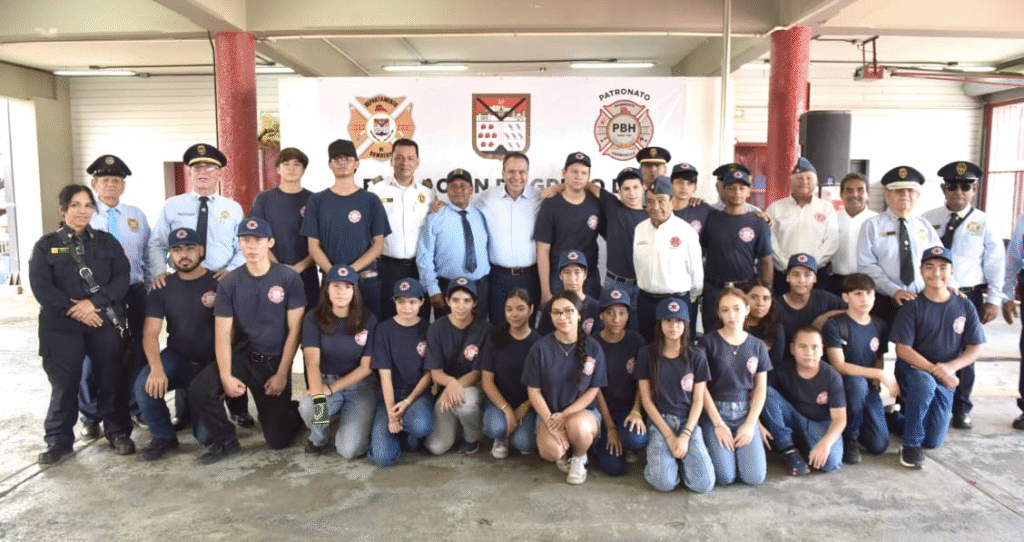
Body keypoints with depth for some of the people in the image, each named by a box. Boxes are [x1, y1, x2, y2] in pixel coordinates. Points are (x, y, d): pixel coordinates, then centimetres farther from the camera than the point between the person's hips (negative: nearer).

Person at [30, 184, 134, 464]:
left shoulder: (107, 241, 10)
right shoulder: (46, 245, 7)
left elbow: (122, 278, 0)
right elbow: (40, 287, -3)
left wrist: (93, 302, -14)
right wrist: (73, 308, -14)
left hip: (106, 320, 1)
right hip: (62, 323, -1)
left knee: (112, 378, 0)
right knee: (64, 382, 0)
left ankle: (118, 432, 15)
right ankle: (59, 439, 15)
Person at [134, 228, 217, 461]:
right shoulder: (162, 288, 2)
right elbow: (150, 333, -6)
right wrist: (156, 368, -24)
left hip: (211, 363, -3)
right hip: (177, 358, 3)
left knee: (206, 436, -11)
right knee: (145, 386, -29)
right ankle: (164, 436, 0)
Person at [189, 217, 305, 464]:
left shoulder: (289, 278, -11)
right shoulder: (229, 283, -4)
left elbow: (294, 330, -8)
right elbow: (222, 334, -6)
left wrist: (282, 374, -10)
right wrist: (226, 376, -17)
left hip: (275, 360, -2)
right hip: (243, 355, 2)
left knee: (278, 439, 0)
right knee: (199, 390, -25)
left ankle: (294, 412, 37)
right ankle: (225, 440, 2)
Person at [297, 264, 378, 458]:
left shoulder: (367, 320, -6)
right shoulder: (314, 318, -5)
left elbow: (366, 367, -6)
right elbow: (312, 361, -17)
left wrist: (331, 389, -15)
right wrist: (318, 396, -35)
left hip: (360, 386, -1)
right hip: (325, 380, 1)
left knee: (349, 450, -19)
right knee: (307, 406, -35)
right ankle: (320, 437, 2)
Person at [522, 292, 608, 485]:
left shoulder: (592, 348, -4)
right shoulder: (541, 348, -5)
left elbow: (593, 390, -2)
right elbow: (533, 390, -2)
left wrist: (565, 415, -13)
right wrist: (550, 421, -15)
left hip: (583, 412, 0)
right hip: (549, 412, 0)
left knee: (577, 426, -37)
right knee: (550, 451, -30)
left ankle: (579, 458, 0)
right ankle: (563, 454, 10)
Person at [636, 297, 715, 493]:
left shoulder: (696, 356, 4)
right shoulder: (647, 354, 0)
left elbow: (698, 400, 3)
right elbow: (646, 399, -1)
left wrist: (685, 436, -11)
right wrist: (669, 436, -10)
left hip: (688, 421, 2)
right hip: (660, 421, -1)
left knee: (704, 484, -18)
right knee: (664, 483, -24)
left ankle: (681, 458, 12)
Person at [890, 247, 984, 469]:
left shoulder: (965, 307, -1)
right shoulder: (913, 306, -10)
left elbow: (975, 348, -1)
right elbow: (903, 350, -14)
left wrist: (950, 367, -19)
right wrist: (935, 370, -24)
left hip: (945, 378, 4)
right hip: (913, 369, -3)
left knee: (934, 441, 1)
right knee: (925, 384, -40)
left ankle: (904, 416, 36)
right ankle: (910, 444, -22)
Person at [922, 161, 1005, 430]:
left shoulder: (983, 223, 1)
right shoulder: (928, 219, 3)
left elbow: (995, 263, 2)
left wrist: (993, 300, -2)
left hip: (968, 297, 0)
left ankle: (961, 409, 25)